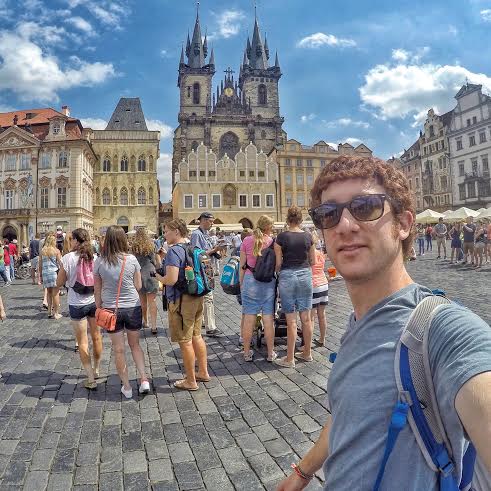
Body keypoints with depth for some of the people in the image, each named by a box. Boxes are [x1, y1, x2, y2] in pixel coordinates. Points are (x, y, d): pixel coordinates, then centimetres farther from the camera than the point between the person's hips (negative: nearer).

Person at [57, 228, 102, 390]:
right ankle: (96, 370, 36)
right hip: (95, 301, 3)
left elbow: (59, 283, -4)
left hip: (77, 304, -3)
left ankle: (90, 379, 8)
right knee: (96, 337, 19)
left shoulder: (68, 258, -13)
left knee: (82, 342, 7)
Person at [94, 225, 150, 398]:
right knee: (135, 345, 19)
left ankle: (126, 387, 20)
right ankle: (144, 379, 10)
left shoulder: (100, 262, -7)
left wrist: (99, 308, 13)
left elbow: (97, 289, 0)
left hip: (111, 309, 0)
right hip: (133, 307, 0)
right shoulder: (131, 259, -9)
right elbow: (138, 286, -1)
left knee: (118, 349, 12)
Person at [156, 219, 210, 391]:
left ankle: (190, 381, 16)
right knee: (196, 336, 19)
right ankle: (203, 372, 31)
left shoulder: (174, 251, -17)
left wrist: (159, 277, -5)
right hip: (197, 297, 9)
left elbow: (171, 279, -26)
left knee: (185, 341, 4)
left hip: (181, 300, -9)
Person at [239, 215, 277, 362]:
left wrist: (241, 283, 12)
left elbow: (242, 265, 3)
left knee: (248, 317, 6)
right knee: (268, 317, 6)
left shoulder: (247, 241, 0)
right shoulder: (272, 242, -3)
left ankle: (247, 353, 16)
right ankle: (271, 353, 16)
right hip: (269, 281, -1)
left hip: (250, 280, 1)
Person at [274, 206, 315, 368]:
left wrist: (277, 271, 14)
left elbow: (278, 262, -6)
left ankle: (290, 358, 10)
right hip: (305, 275, 4)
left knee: (291, 320, 1)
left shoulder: (282, 237, -7)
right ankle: (307, 353, 25)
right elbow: (313, 261, 9)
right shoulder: (308, 236, 2)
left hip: (287, 276, -3)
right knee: (306, 318, 12)